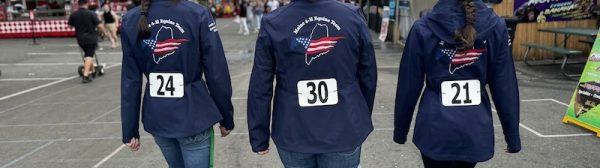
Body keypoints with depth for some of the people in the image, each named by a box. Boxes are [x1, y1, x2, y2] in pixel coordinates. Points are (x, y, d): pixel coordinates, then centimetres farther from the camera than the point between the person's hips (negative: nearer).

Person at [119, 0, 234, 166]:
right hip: (193, 117, -4)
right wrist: (226, 118, 1)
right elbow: (217, 74, -11)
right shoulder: (198, 14, -13)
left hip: (156, 118, 5)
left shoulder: (131, 20, -2)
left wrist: (130, 130, 6)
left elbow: (130, 80, 0)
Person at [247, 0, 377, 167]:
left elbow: (260, 88, -8)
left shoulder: (272, 23, -11)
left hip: (293, 134, 0)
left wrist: (259, 136, 3)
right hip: (344, 132, 1)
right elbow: (368, 78, 0)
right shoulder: (354, 16, -8)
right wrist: (363, 121, 15)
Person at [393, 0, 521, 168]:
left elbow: (409, 86, -4)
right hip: (476, 130, 3)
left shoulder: (423, 28, -8)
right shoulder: (496, 26, -3)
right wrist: (512, 135, 8)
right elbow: (505, 86, -1)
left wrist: (400, 130, 7)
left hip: (436, 129, -2)